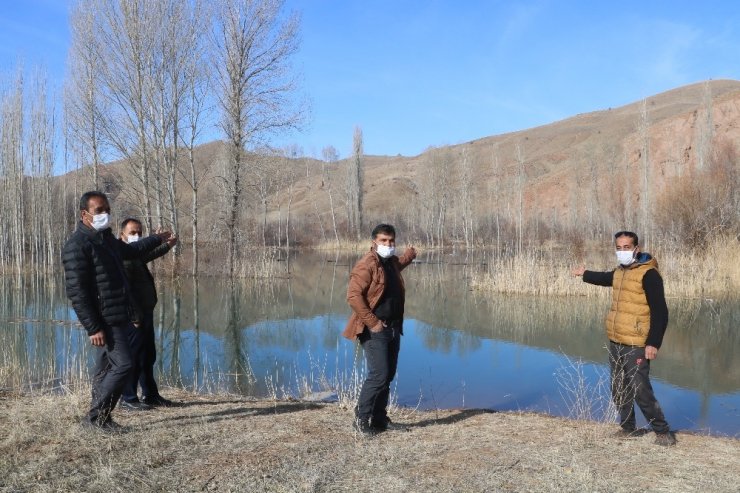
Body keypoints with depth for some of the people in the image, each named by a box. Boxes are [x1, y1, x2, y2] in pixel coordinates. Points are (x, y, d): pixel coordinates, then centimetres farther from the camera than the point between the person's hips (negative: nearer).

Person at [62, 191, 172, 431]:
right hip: (104, 319, -9)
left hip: (118, 316, 9)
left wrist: (157, 239, 48)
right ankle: (94, 417, 1)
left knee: (106, 368, 13)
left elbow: (130, 251, 37)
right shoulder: (77, 245, -15)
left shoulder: (106, 238, 14)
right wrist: (93, 328, -22)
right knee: (122, 364, -11)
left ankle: (101, 417, 22)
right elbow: (76, 291, -20)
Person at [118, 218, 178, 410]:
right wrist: (133, 315, -26)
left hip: (145, 314, 10)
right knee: (133, 357, -1)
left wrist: (167, 246, 42)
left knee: (148, 356, 17)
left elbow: (147, 256, 38)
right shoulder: (123, 257, -17)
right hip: (134, 317, -10)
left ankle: (150, 394, 28)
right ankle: (127, 399, 10)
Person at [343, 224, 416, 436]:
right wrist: (373, 322, -21)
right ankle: (361, 419, 4)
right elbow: (353, 296, -23)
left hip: (393, 328, 9)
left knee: (388, 375, 13)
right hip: (375, 330, -9)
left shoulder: (392, 262, 12)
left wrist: (409, 255, 42)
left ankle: (379, 418, 25)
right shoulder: (366, 264, -15)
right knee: (378, 375, -11)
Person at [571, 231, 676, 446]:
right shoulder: (619, 271, 10)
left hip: (636, 345, -8)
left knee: (641, 391, -9)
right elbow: (606, 278, 36)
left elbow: (660, 312, -16)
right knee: (619, 389, 14)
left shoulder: (648, 274, -13)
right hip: (615, 341, 8)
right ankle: (627, 427, 29)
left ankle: (663, 432, 6)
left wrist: (653, 343, -20)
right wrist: (585, 274, 50)